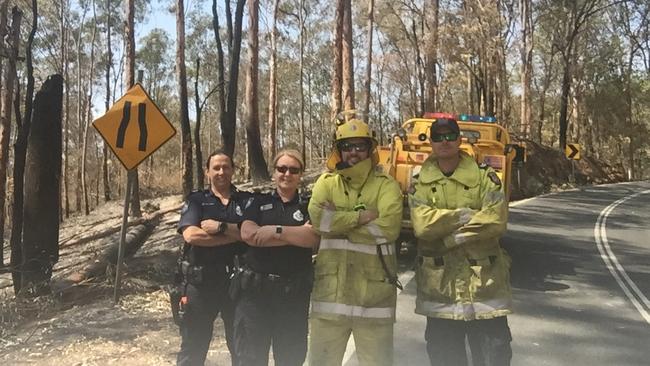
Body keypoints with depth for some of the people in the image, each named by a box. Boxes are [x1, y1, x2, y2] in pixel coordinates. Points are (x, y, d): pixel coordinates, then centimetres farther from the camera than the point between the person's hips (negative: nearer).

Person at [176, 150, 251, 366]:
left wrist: (220, 227, -17)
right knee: (193, 344, 7)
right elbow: (191, 235, -14)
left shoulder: (247, 201, 8)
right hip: (201, 281, -1)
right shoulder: (195, 201, 4)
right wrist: (236, 234, -13)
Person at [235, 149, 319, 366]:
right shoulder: (259, 203, 10)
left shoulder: (308, 207, 9)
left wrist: (277, 231, -15)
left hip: (295, 291, 0)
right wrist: (295, 236, -11)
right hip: (255, 286, 0)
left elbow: (313, 237, -10)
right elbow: (248, 234, -9)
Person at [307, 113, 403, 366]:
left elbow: (387, 228, -16)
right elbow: (317, 218, -12)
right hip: (330, 293, 2)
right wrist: (362, 216, -14)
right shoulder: (326, 182, 8)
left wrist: (339, 221, -12)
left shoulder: (386, 186, 2)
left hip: (374, 296, -2)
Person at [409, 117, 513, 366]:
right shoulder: (419, 182, 2)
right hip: (439, 287, 2)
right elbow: (422, 224, -14)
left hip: (484, 283, -1)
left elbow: (495, 222, -16)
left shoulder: (484, 176, -1)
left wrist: (446, 235, -17)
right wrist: (467, 215, -16)